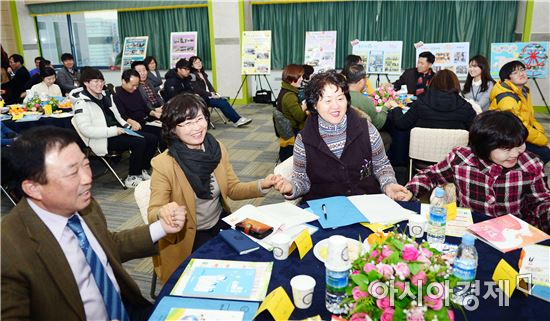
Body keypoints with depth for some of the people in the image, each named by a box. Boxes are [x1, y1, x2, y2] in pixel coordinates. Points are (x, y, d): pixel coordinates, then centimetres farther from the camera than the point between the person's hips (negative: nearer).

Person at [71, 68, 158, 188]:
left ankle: (142, 171, 9)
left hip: (118, 132, 8)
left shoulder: (106, 96, 15)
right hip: (104, 140, -8)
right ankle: (132, 178, -12)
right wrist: (114, 131, -23)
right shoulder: (82, 103, -9)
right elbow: (86, 129, -20)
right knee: (139, 142, -27)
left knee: (152, 139, -5)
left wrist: (128, 126, 3)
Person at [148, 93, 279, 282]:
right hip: (188, 238, -4)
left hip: (221, 224, 5)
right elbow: (153, 214, -16)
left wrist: (261, 185, -14)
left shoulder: (217, 149, -4)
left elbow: (233, 189, 5)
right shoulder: (163, 164, -19)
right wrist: (162, 213, -40)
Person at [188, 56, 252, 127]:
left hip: (208, 96, 7)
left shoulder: (203, 74, 19)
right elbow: (197, 90, -15)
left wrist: (214, 93, -3)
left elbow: (209, 85, 17)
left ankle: (237, 120, -28)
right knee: (222, 103, -24)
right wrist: (211, 95, -19)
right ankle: (237, 120, -22)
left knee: (223, 100, -19)